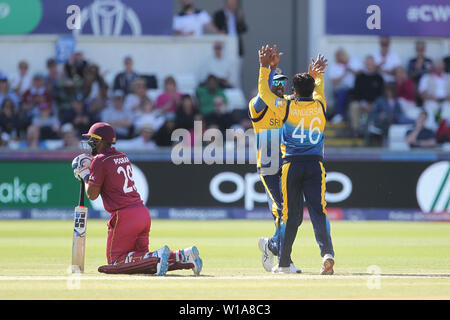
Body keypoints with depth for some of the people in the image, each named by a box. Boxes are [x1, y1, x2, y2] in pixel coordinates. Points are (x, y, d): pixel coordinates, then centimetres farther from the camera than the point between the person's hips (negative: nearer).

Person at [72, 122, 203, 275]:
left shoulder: (99, 160, -7)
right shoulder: (123, 157, 18)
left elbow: (92, 194, -7)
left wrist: (85, 175, 9)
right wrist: (91, 166, 27)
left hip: (124, 216, -8)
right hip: (144, 212, 8)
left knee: (115, 261, -2)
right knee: (141, 257, 17)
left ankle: (157, 257, -23)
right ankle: (184, 256, -2)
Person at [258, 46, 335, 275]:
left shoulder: (287, 107, -2)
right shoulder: (319, 106, 6)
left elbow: (263, 92, 10)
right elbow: (318, 90, 30)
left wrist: (265, 66, 17)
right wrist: (316, 75, 45)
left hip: (292, 165, -1)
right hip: (315, 164, 1)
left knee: (291, 215, 5)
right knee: (318, 212, -6)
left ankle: (284, 263, 13)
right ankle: (327, 252, -28)